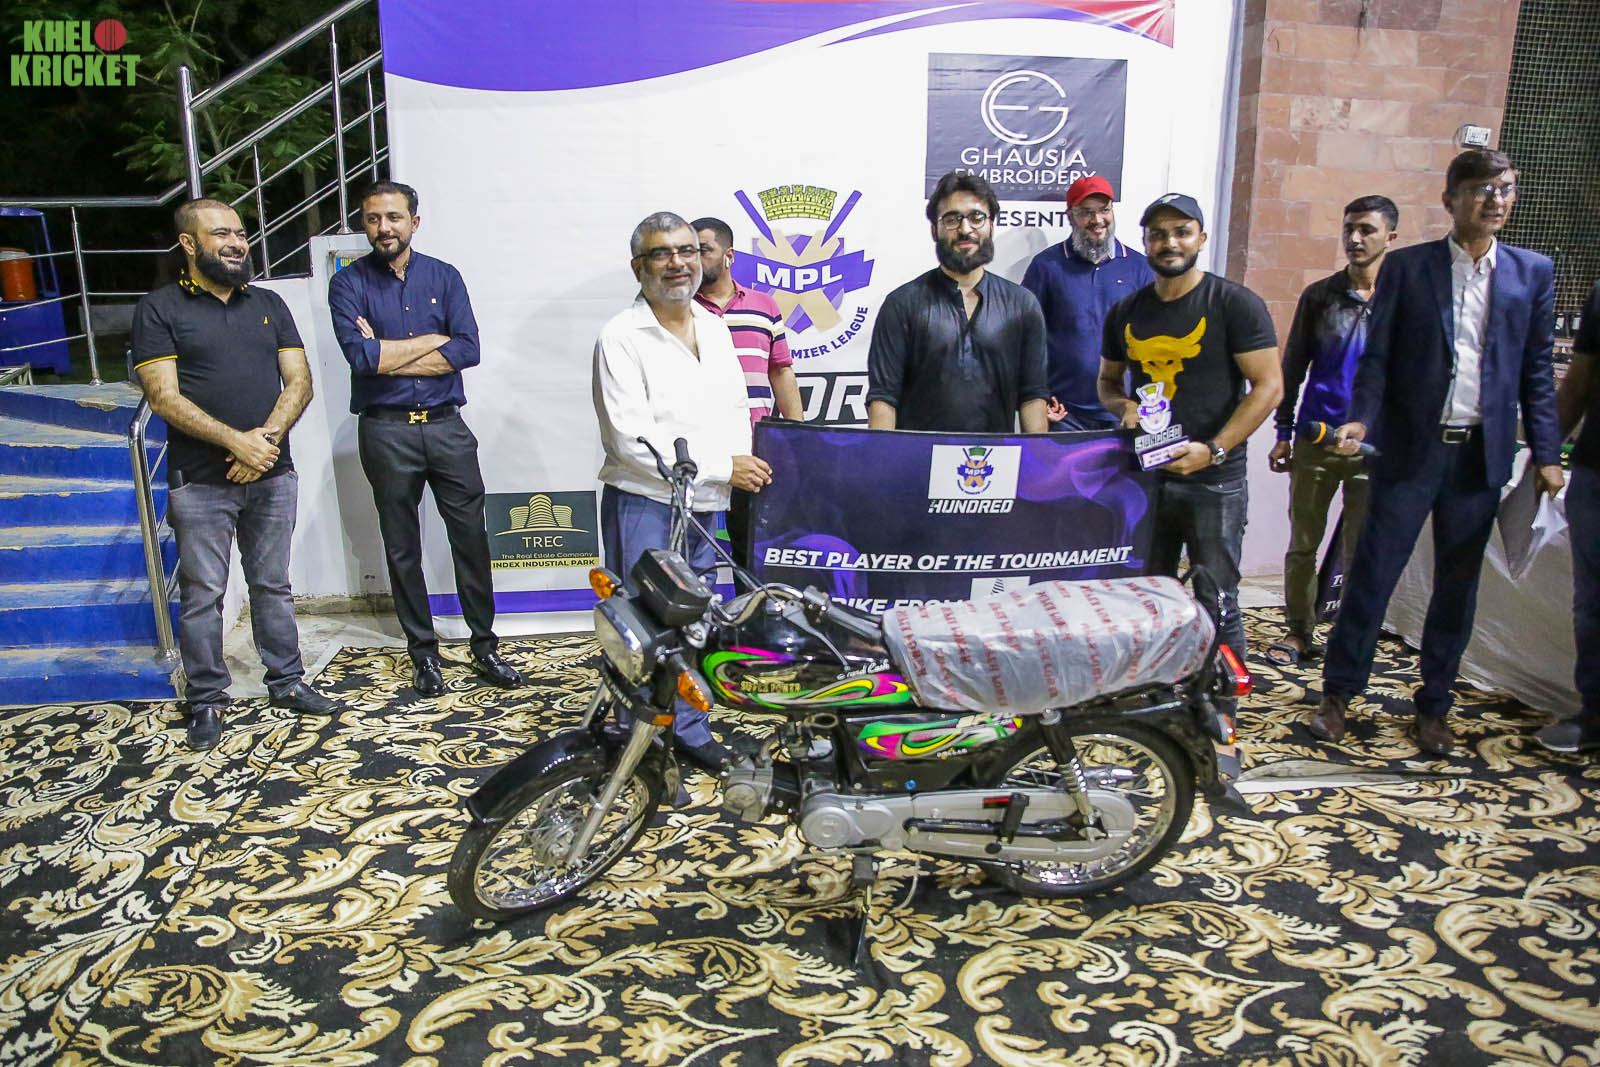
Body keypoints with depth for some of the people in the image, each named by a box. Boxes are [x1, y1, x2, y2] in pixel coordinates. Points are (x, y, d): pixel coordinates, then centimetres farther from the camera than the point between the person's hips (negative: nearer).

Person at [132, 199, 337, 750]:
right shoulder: (159, 310, -1)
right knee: (202, 594, 3)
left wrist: (268, 436, -12)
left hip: (272, 476, 3)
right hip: (200, 481, -3)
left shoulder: (269, 305, 12)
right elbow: (163, 396, -10)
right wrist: (235, 441, -19)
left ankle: (287, 681, 23)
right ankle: (207, 700, 15)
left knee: (273, 585, 12)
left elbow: (299, 380, 5)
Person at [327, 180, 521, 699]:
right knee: (402, 549, 8)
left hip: (445, 425, 1)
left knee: (471, 538, 4)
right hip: (386, 432, -1)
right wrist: (434, 340, -9)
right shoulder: (349, 283, 0)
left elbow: (469, 349, -8)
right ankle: (423, 653, 21)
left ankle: (484, 645, 18)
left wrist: (389, 355, -11)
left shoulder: (444, 277, 6)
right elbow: (360, 354, -17)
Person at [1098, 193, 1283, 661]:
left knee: (1216, 602, -4)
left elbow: (1269, 386, -8)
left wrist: (1212, 450, -18)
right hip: (1144, 476, 5)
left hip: (1214, 481, -5)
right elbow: (1108, 380, 22)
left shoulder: (1235, 304, -4)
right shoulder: (1126, 312, 11)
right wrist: (1123, 406, -2)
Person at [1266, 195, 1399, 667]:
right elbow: (1293, 367, 10)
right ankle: (1299, 633, 19)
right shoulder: (1319, 296, 6)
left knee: (1360, 551, 3)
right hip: (1316, 439, 2)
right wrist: (1283, 432, 7)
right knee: (1302, 544, 7)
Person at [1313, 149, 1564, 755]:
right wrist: (1361, 419, -17)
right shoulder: (1406, 267, 2)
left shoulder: (1532, 274, 8)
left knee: (1458, 585, 9)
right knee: (1372, 573, -1)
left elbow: (1536, 371, 9)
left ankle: (1433, 706, 22)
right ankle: (1338, 693, 13)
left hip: (1482, 454, 3)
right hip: (1409, 449, -2)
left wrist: (1546, 454, 4)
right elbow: (1378, 356, -1)